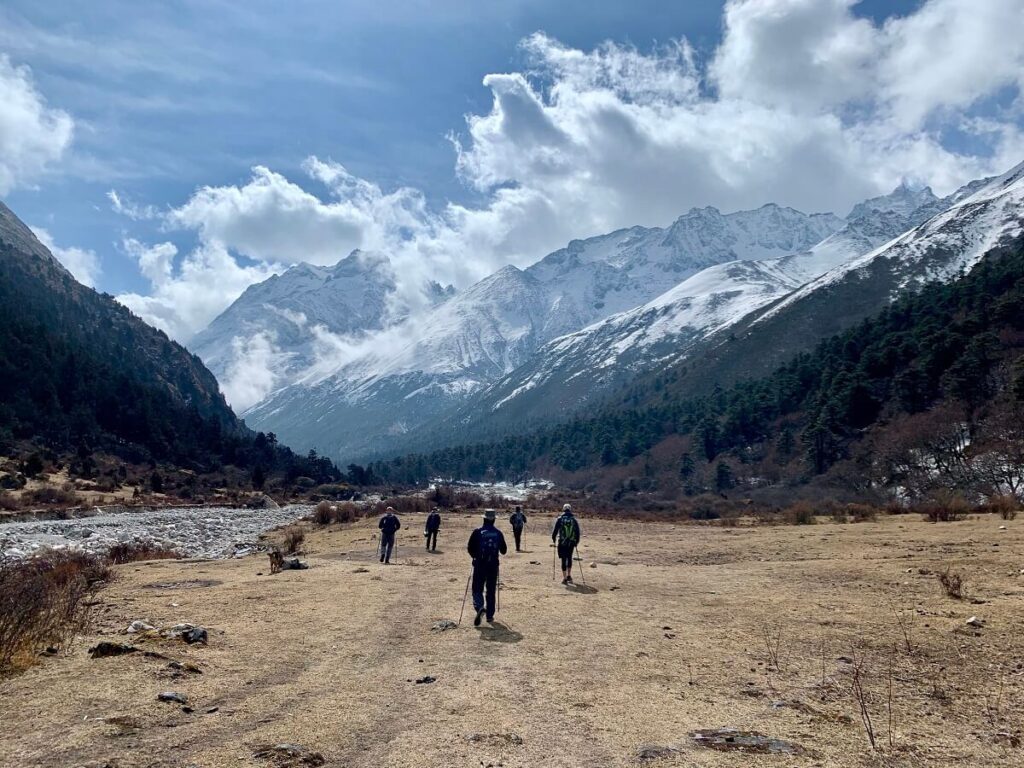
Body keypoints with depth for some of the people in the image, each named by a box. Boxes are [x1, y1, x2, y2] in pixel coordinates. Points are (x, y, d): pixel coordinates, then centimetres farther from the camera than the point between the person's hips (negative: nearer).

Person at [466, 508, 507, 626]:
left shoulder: (477, 532, -8)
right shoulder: (498, 533, 0)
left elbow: (470, 548, -7)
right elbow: (503, 550, 7)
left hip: (479, 565, -2)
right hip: (493, 565, 2)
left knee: (477, 589, 6)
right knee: (491, 591, 13)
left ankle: (480, 607, -21)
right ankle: (490, 616, 15)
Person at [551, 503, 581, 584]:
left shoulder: (560, 519, -3)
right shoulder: (574, 520, 3)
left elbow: (555, 530, -2)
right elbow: (577, 532, 6)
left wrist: (553, 540, 10)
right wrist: (577, 542, 15)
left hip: (562, 542, -2)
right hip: (571, 542, 2)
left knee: (564, 559, 2)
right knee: (569, 558, 20)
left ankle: (564, 578, 2)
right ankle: (569, 575, 22)